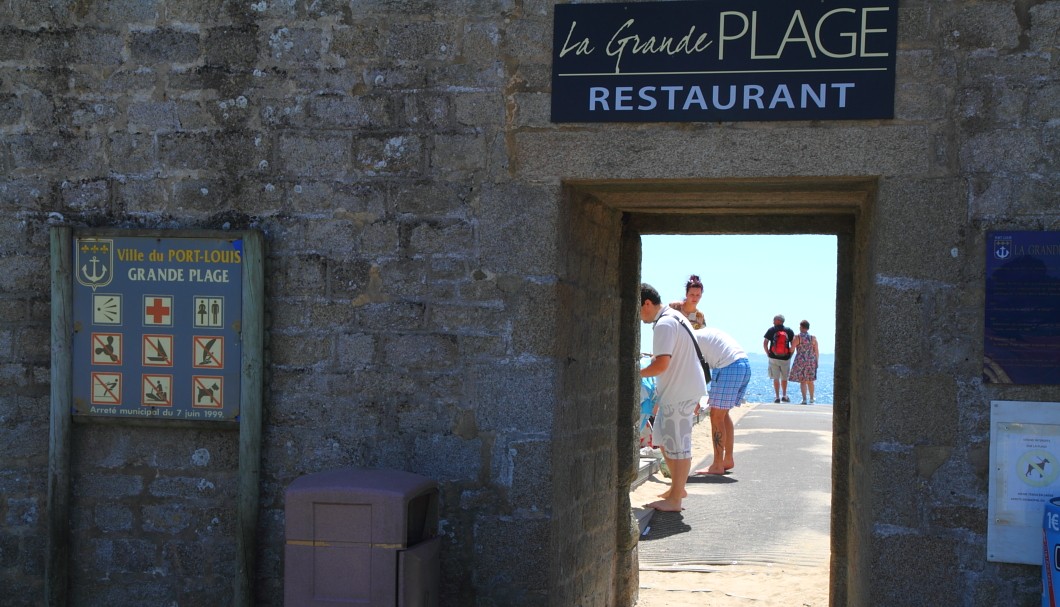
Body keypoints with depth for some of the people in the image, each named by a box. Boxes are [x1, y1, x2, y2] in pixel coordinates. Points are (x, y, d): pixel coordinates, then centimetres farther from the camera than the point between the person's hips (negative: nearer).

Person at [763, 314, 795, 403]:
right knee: (784, 378, 17)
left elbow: (765, 344, -5)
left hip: (773, 358, -1)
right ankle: (784, 396, 17)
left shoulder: (771, 330, -3)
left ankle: (777, 397, 4)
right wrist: (790, 354, 7)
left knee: (776, 378, 6)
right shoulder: (789, 331, 0)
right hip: (786, 358, 1)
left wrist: (768, 353, 5)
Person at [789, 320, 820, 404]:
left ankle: (804, 399, -9)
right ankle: (811, 399, 24)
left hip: (800, 361, -4)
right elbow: (816, 352, 4)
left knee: (802, 381, 0)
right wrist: (816, 362, 14)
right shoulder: (813, 338, 2)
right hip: (811, 361, 4)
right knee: (810, 381, 16)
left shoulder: (797, 338, -8)